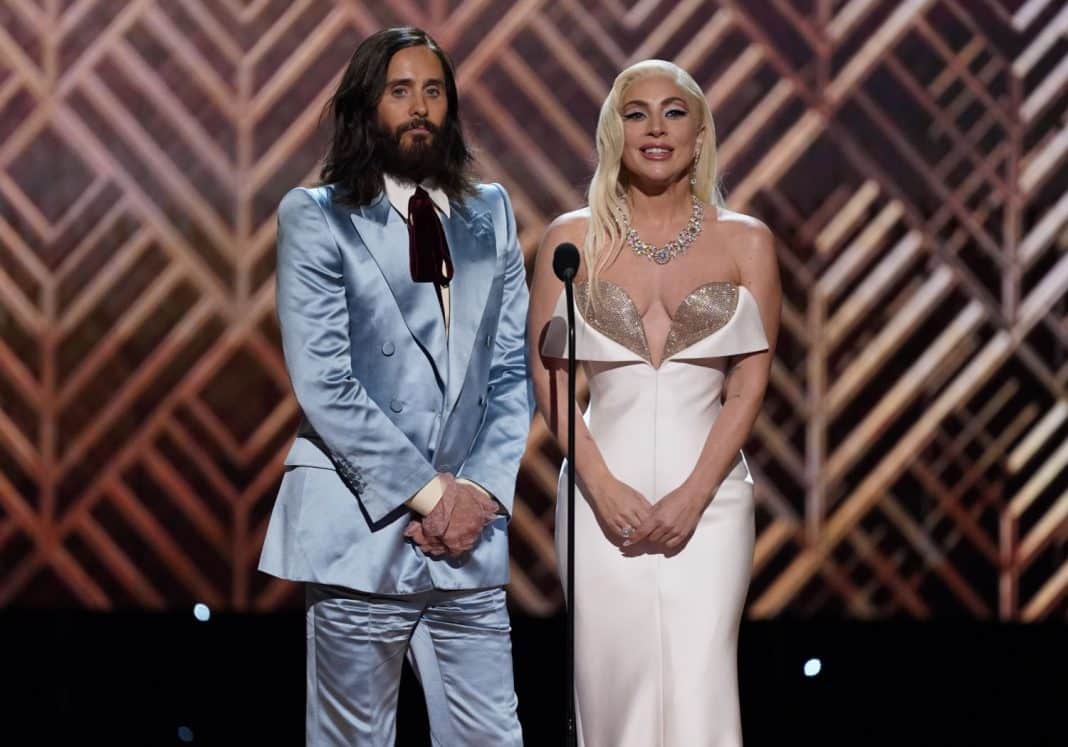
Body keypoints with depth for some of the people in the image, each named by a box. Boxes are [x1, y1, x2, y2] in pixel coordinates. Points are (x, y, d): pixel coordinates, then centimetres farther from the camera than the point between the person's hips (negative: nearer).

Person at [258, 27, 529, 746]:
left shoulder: (491, 213, 14)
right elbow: (323, 385, -9)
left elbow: (514, 369, 10)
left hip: (472, 538, 4)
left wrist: (481, 490, -4)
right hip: (362, 533, -4)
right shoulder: (316, 218, 0)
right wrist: (427, 491, -11)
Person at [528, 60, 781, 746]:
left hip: (707, 492, -1)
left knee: (698, 690, -7)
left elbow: (750, 383, 3)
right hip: (604, 490, 1)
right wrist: (603, 487, -9)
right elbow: (547, 372, 2)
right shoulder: (573, 239, 6)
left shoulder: (746, 242, 6)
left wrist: (693, 495, -8)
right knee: (614, 685, -1)